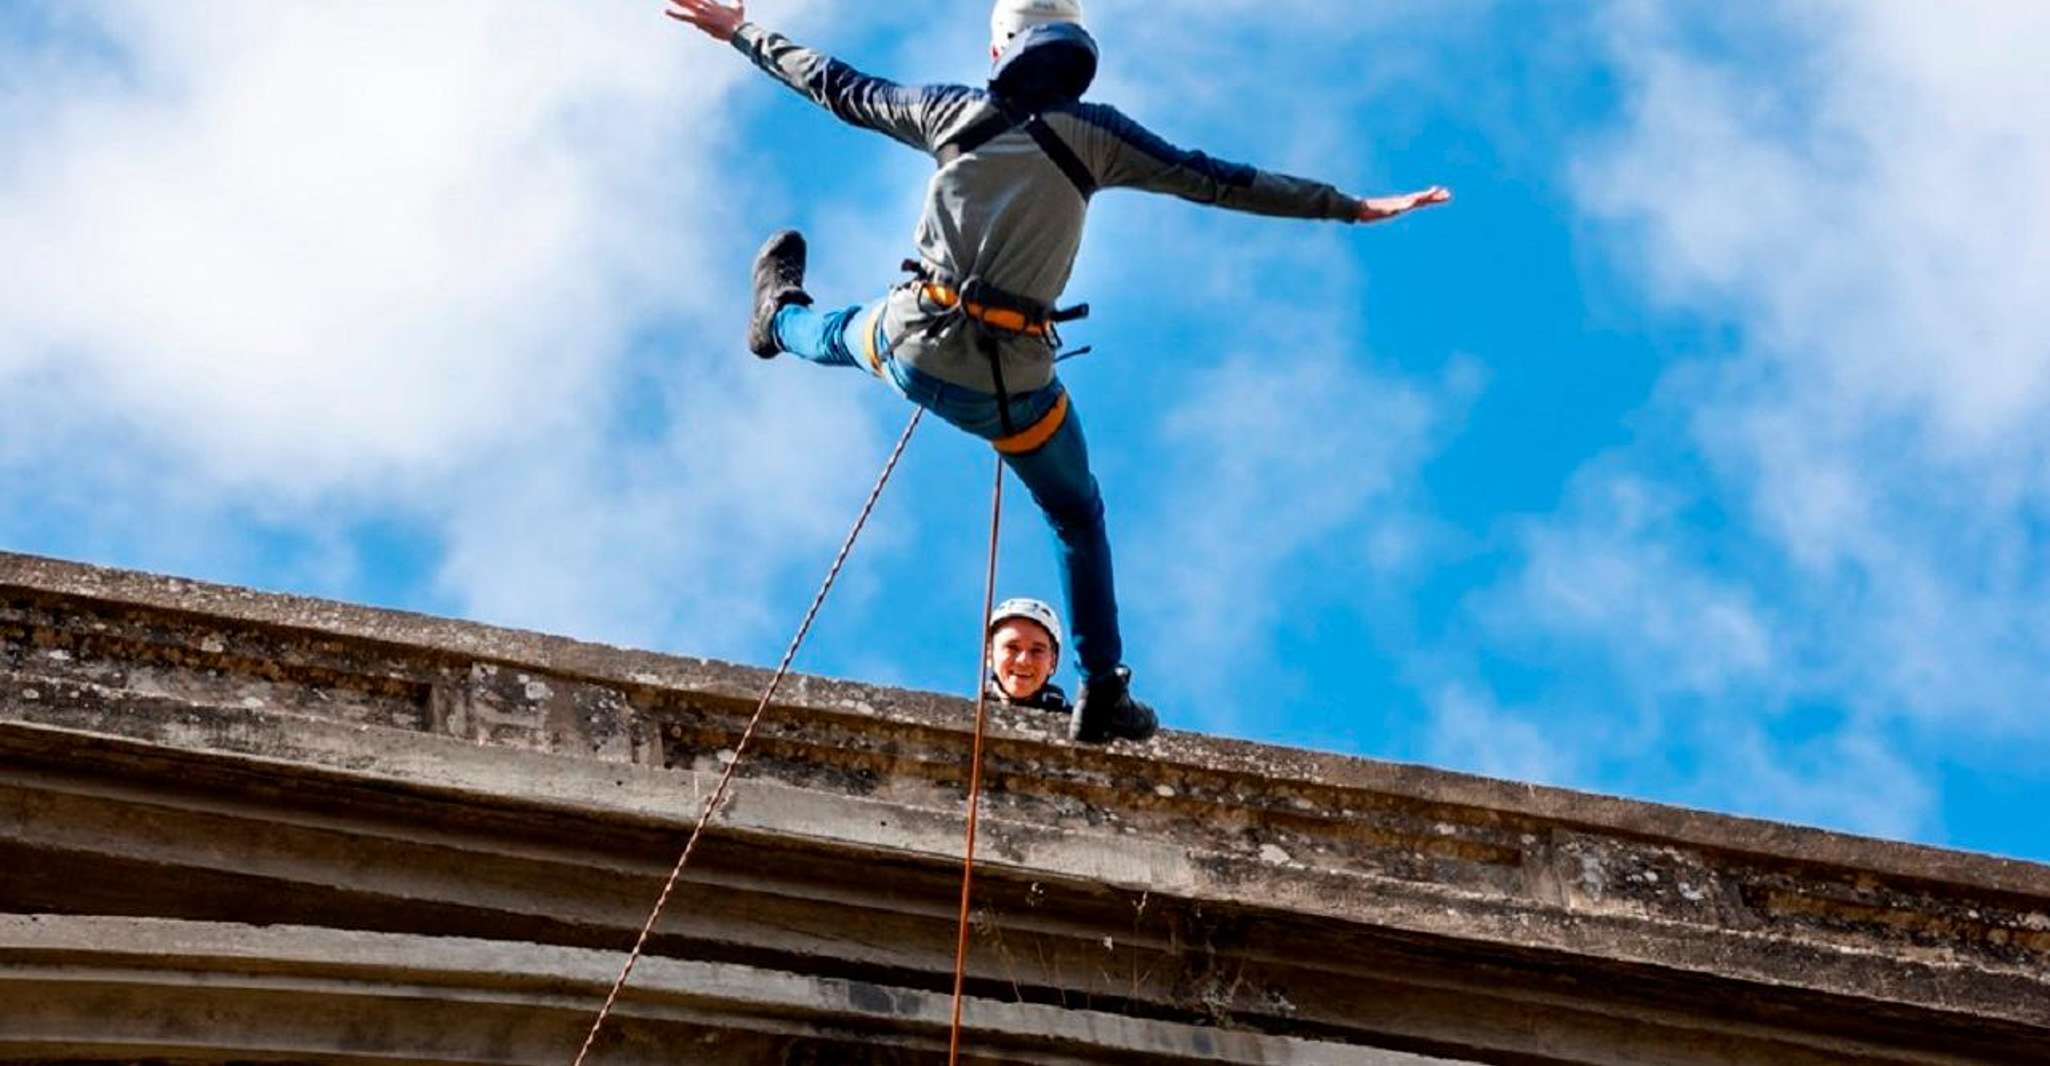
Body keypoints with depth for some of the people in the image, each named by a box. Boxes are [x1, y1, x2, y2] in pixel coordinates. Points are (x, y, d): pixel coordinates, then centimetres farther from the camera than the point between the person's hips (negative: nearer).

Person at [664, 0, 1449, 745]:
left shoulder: (955, 111, 1)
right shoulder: (1093, 133, -7)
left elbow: (835, 87, 13)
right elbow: (1217, 182, -9)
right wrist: (1351, 208, -6)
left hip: (912, 350, 2)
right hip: (1010, 387, -2)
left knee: (848, 332, 39)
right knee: (1079, 520, 20)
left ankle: (780, 319, 73)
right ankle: (1102, 695, 20)